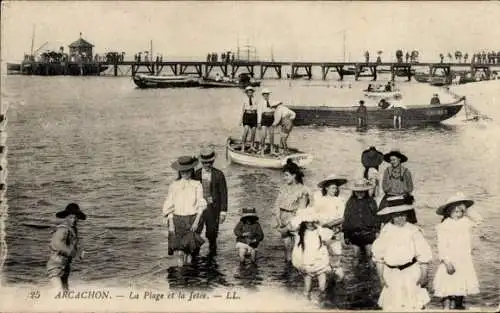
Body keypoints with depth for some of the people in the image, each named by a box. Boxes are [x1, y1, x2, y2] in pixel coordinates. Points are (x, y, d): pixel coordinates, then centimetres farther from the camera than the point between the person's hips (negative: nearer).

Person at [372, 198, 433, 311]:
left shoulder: (413, 231, -5)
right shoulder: (386, 231, 2)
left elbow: (423, 255, -2)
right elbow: (378, 256, 8)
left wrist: (424, 275, -3)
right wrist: (381, 276, 7)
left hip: (411, 272, -2)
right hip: (391, 272, 2)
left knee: (413, 305, -1)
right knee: (392, 305, 7)